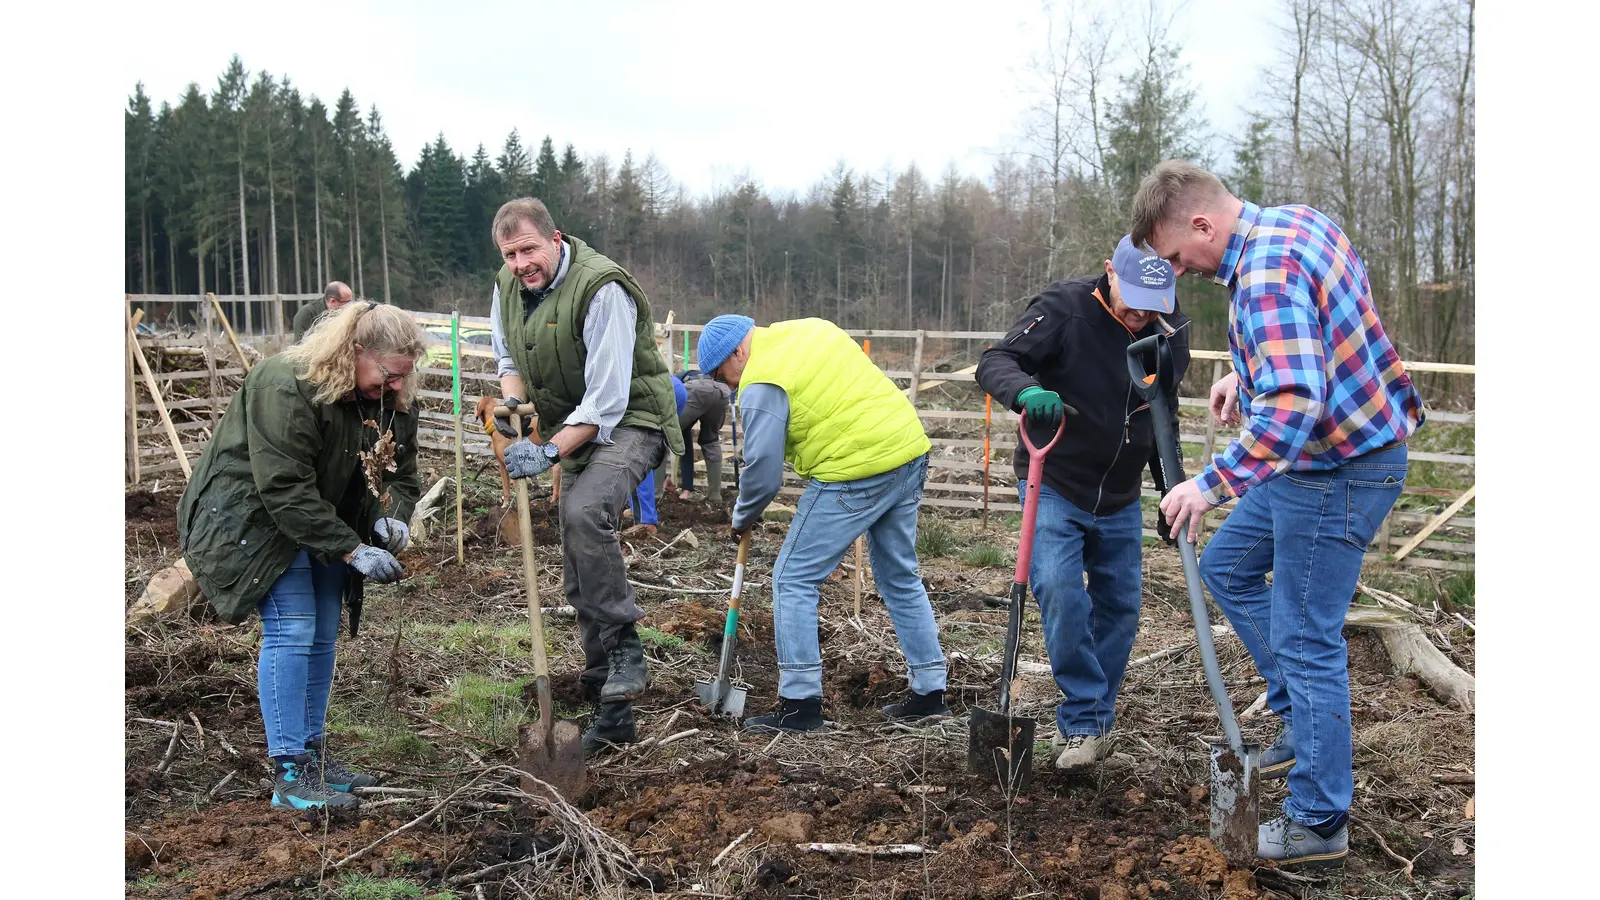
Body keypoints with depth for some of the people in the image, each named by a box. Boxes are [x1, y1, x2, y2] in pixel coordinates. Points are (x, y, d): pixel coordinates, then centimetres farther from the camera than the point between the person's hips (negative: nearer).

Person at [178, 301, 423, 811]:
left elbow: (399, 474, 4)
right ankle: (289, 775, -10)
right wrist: (351, 549, -32)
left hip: (318, 518, 8)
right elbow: (285, 490, -32)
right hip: (252, 516, -8)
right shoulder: (287, 388, -30)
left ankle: (312, 754, 21)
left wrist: (391, 517, -19)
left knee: (323, 633, 8)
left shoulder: (389, 401, -5)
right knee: (290, 630, -15)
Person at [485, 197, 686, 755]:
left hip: (629, 423, -8)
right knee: (580, 578, 8)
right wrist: (511, 402, -5)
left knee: (584, 513, -37)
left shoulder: (601, 290, -24)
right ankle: (612, 713, 18)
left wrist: (549, 452, -31)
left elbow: (607, 399, -26)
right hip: (574, 432, 8)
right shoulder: (507, 288, 2)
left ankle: (625, 651, -22)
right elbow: (510, 359, 17)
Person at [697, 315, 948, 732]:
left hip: (855, 472, -9)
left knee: (794, 579, 1)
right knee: (900, 576, 20)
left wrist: (742, 518, 9)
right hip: (911, 451, 9)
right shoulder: (811, 327, 16)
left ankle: (800, 704, 2)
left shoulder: (761, 386, -10)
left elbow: (762, 473, -9)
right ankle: (929, 692, 26)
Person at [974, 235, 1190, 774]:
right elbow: (994, 362, -22)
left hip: (1120, 497, 5)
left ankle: (1091, 721, 24)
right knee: (1059, 589, -21)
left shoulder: (1169, 331, -2)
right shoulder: (1064, 308, -18)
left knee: (1121, 607, 8)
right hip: (1054, 483, -5)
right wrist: (1026, 390, -45)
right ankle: (1085, 718, -8)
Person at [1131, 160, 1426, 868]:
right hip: (1325, 452, 10)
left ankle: (1318, 825, 12)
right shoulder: (1296, 220, 4)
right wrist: (1247, 372, 13)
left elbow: (1291, 406, -36)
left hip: (1338, 470, -10)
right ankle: (1302, 717, 28)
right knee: (1226, 565, 22)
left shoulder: (1266, 274, -27)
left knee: (1306, 641, -1)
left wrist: (1213, 483, -31)